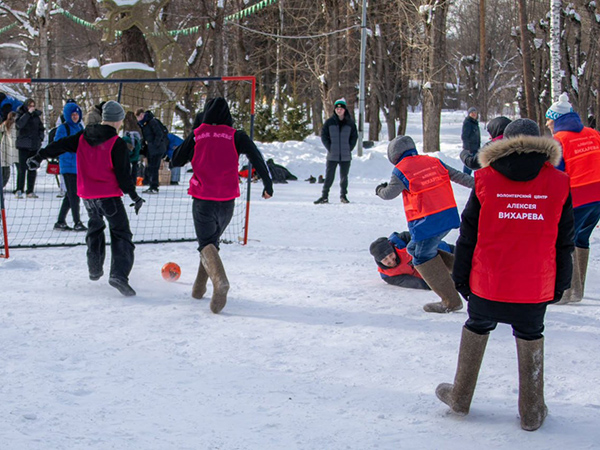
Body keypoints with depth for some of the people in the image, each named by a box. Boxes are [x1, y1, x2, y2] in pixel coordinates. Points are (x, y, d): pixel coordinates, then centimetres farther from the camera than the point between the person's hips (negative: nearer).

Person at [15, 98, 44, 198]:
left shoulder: (36, 115, 13)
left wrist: (40, 138, 7)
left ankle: (30, 191, 9)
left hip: (35, 145, 5)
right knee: (22, 168, -11)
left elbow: (41, 128, 23)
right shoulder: (21, 114, 0)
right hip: (24, 145, -5)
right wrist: (28, 113, -21)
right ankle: (19, 190, -10)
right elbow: (19, 124, -20)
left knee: (33, 169, 5)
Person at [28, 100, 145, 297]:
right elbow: (123, 173, -12)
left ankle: (95, 269, 35)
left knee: (95, 227, 29)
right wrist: (134, 196, -2)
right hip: (109, 195, -6)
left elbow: (60, 145, 7)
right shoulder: (117, 144, -13)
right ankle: (119, 274, -21)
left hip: (87, 195, 6)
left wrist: (39, 156, 16)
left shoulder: (83, 137, 3)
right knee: (121, 233, -3)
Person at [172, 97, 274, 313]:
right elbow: (256, 157, -10)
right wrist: (268, 184, -4)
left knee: (206, 243, -2)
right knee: (213, 239, 23)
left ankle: (220, 280, -31)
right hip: (227, 201, 2)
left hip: (202, 200, -2)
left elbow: (176, 161, 5)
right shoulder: (236, 136, 1)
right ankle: (199, 287, 24)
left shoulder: (197, 135, 2)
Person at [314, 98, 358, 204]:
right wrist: (329, 148, -5)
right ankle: (324, 196, 2)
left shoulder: (350, 123, 4)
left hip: (346, 156, 1)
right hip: (332, 156, -1)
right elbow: (323, 135, 3)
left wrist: (349, 149, -2)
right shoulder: (329, 122, 1)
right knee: (329, 176, -3)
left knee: (344, 176, 9)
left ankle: (343, 195, 21)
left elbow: (354, 137, 8)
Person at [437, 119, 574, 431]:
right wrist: (560, 283, 13)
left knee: (476, 329, 20)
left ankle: (460, 397, 30)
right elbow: (564, 242, 4)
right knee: (530, 337, 16)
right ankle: (531, 412, 20)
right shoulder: (558, 183, -2)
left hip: (487, 283, 0)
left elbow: (468, 235, 0)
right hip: (536, 286, 0)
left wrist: (460, 275, 9)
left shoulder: (486, 180, -5)